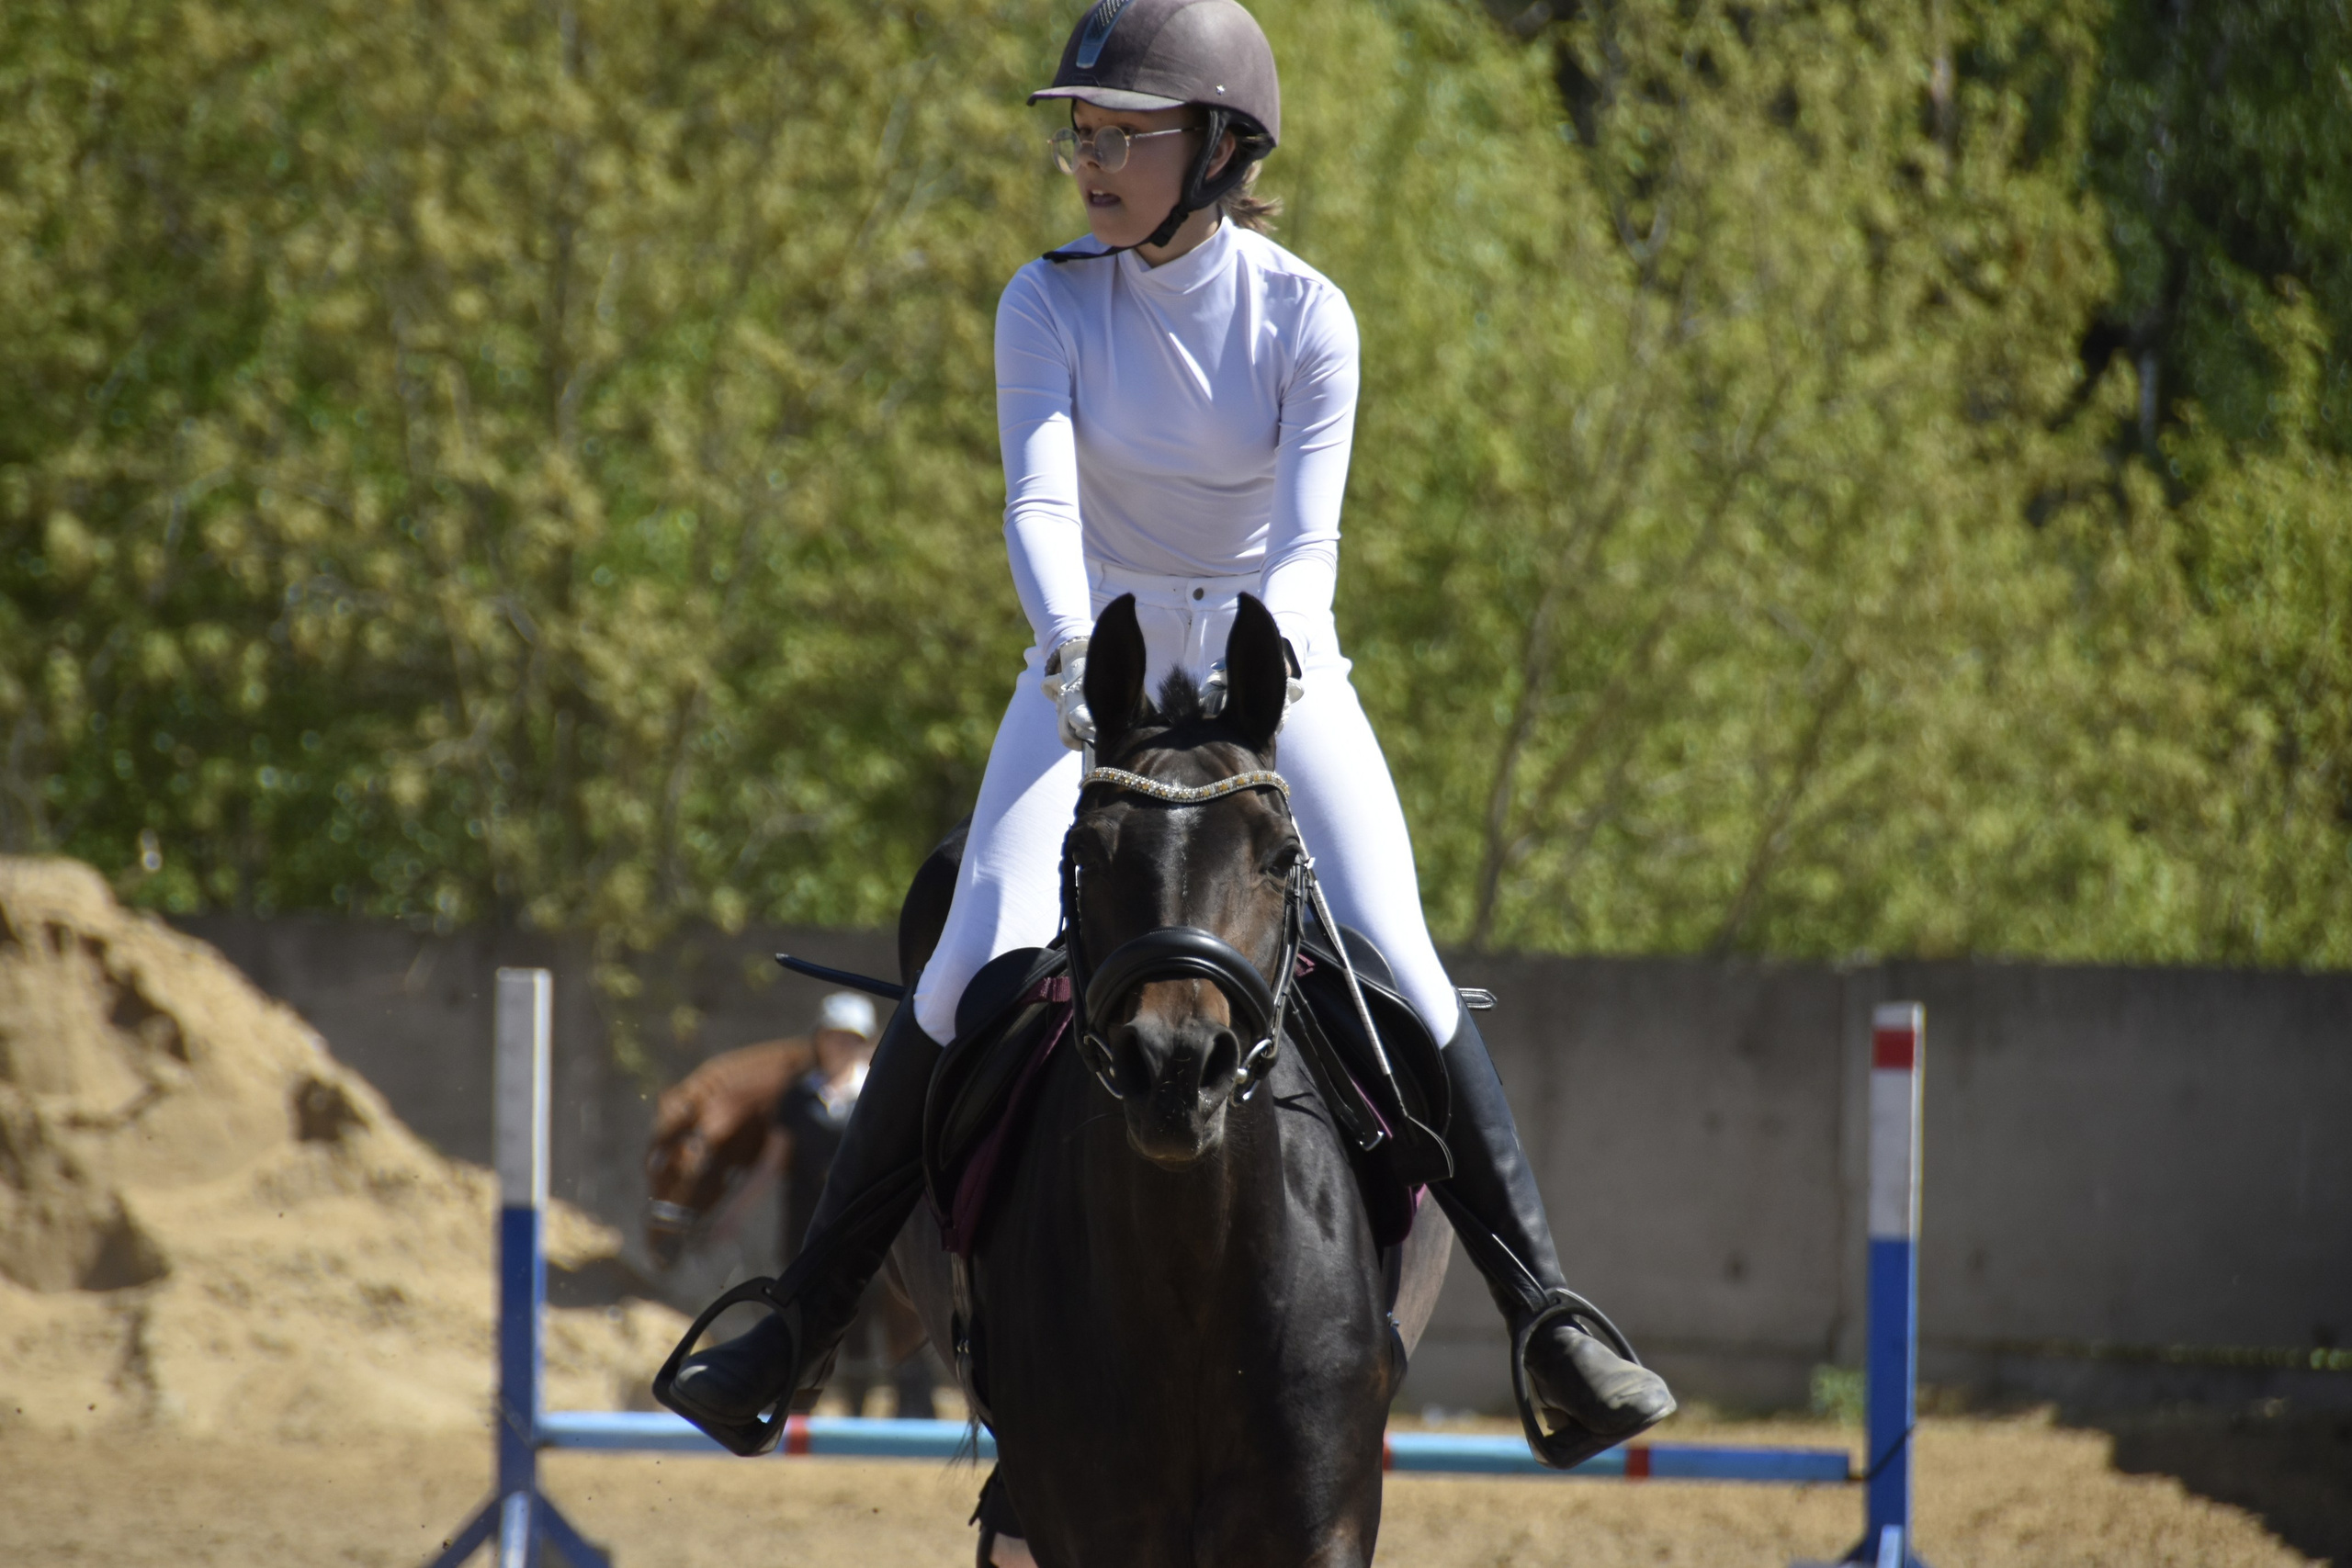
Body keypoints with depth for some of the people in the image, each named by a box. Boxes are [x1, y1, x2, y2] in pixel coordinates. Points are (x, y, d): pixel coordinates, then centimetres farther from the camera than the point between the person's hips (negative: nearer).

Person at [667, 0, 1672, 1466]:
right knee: (979, 973, -13)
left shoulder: (1304, 316, -11)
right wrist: (1071, 658, -41)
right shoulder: (1051, 306, -9)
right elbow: (1041, 503, -21)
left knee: (1402, 982, -14)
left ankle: (1549, 1318, -9)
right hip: (1098, 663, 1)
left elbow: (1308, 537, -18)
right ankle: (809, 1317, -4)